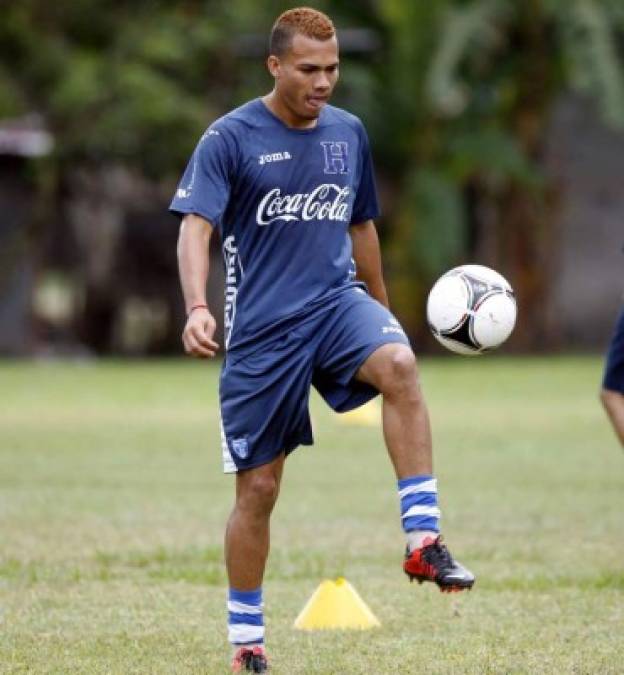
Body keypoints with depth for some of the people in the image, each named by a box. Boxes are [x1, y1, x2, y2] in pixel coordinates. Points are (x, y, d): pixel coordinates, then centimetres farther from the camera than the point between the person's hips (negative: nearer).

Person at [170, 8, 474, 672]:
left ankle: (423, 540, -29)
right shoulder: (231, 137, -6)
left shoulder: (348, 132, 9)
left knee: (398, 366, -31)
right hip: (260, 328, -3)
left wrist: (382, 309, 29)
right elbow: (195, 226, -15)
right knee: (257, 488, 1)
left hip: (337, 303, 3)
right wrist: (197, 308, -31)